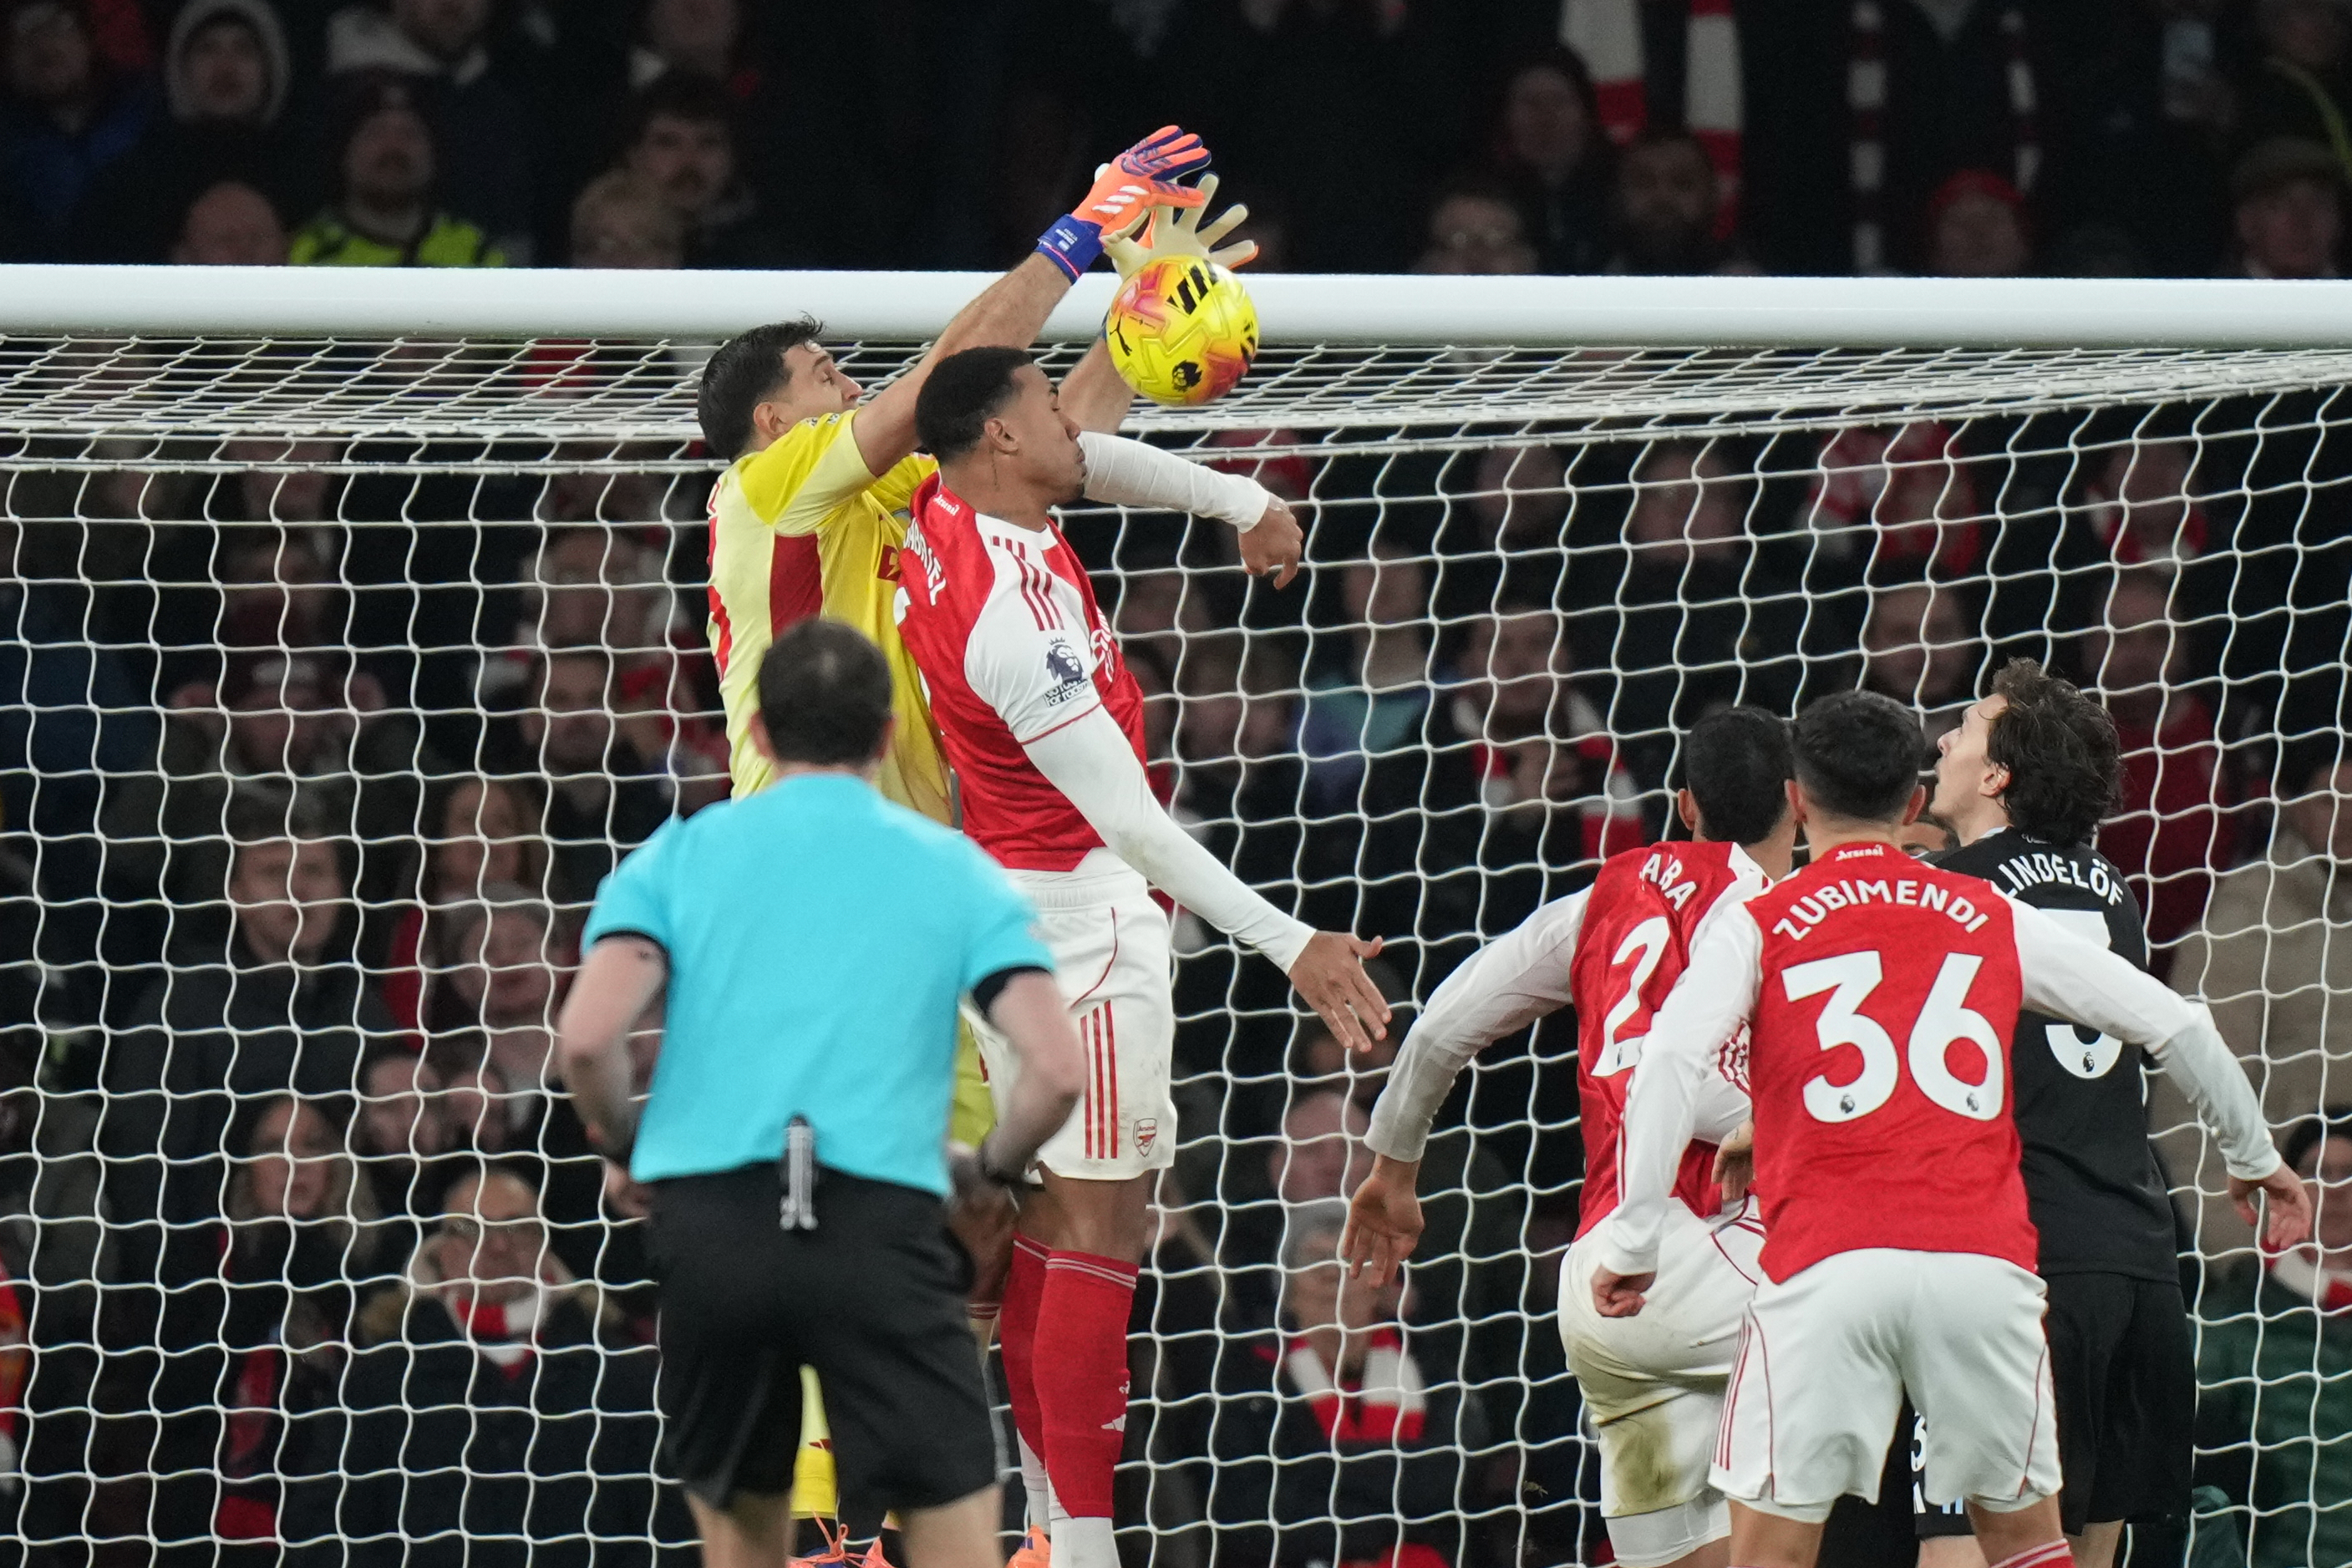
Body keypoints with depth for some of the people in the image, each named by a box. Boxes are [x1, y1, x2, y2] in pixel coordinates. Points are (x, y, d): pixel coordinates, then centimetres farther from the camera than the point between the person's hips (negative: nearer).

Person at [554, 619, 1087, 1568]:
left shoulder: (679, 856, 12)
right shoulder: (953, 869, 12)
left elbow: (585, 1039, -2)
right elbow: (1056, 1070, 1)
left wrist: (623, 1150, 18)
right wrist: (990, 1175, 20)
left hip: (708, 1215, 2)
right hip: (880, 1220, -2)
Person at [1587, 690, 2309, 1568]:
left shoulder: (1755, 928, 10)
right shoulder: (1993, 920, 17)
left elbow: (1671, 1059, -7)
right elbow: (2175, 1025, 19)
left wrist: (1632, 1243, -6)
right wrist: (2254, 1156, 33)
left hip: (1828, 1266, -2)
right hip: (1984, 1262, 2)